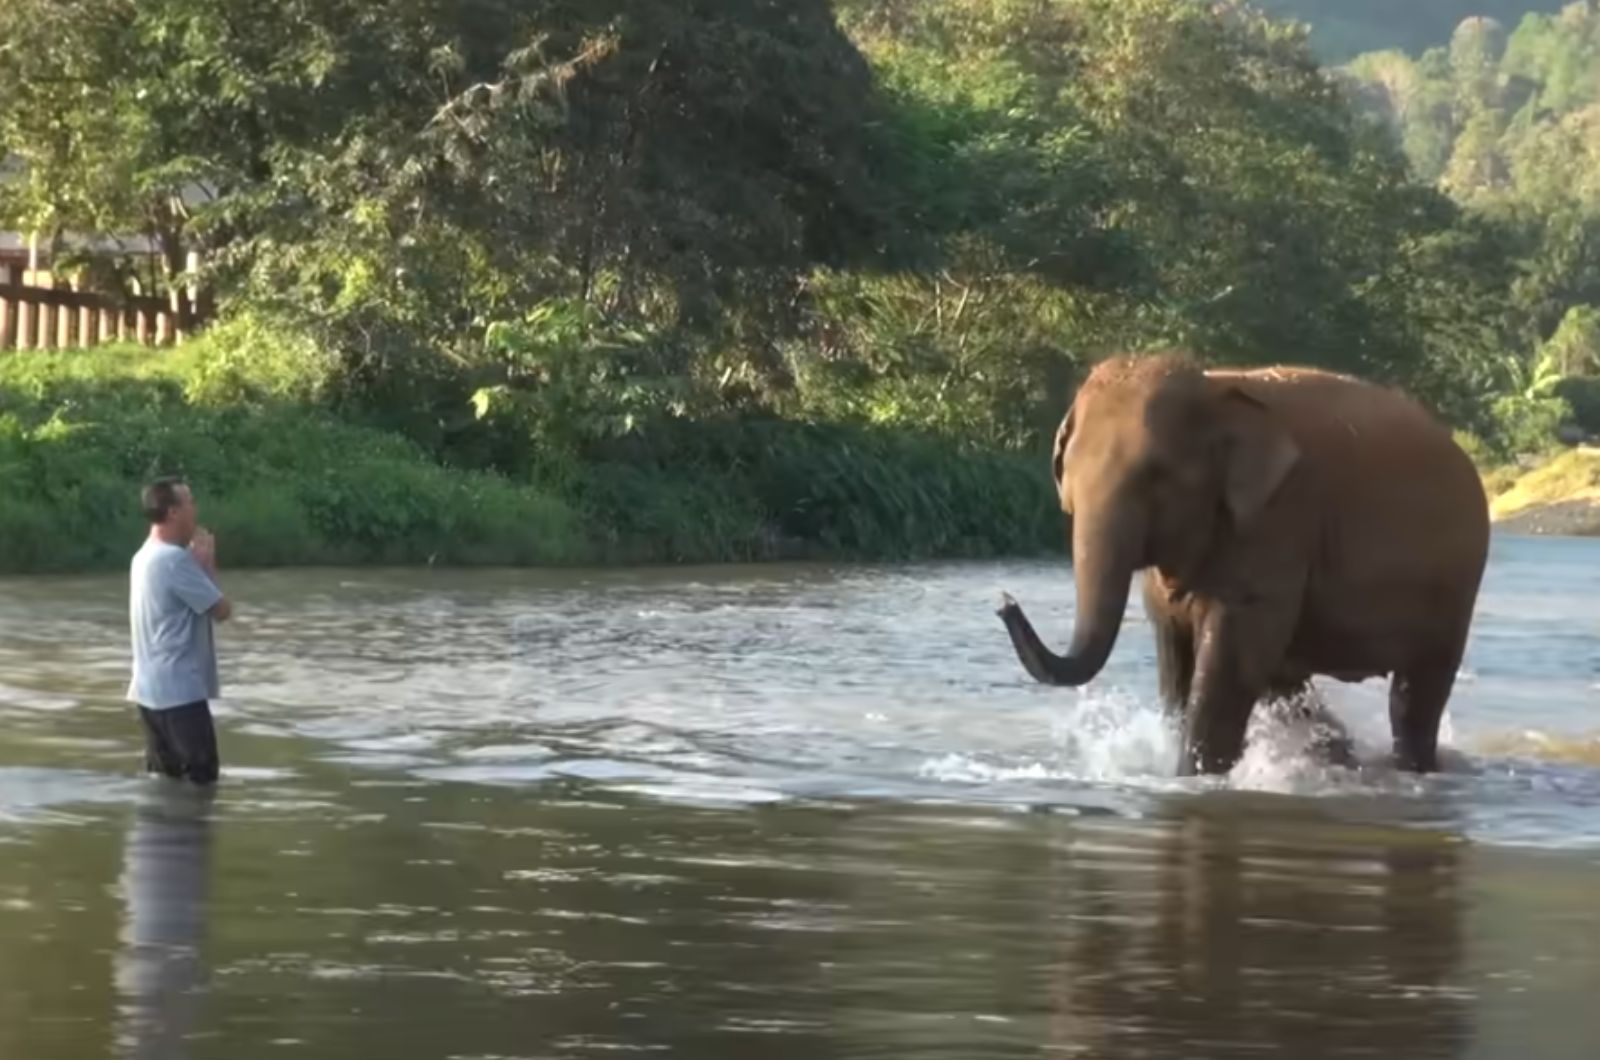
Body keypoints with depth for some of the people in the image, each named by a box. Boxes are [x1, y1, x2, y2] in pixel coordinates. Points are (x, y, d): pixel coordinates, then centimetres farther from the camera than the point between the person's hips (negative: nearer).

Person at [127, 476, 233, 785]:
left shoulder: (144, 556, 12)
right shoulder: (175, 559, -18)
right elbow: (221, 609, -13)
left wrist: (199, 564, 5)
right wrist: (207, 564, -1)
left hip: (152, 689, 10)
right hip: (180, 691, -10)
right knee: (201, 780, -5)